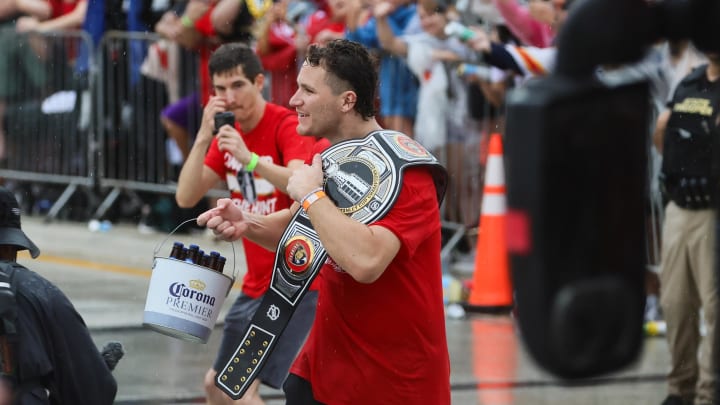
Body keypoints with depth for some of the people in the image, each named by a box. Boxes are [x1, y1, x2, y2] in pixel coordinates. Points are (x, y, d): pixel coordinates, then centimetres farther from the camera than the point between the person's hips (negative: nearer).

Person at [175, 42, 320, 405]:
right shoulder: (228, 133, 6)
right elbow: (186, 198, -3)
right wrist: (203, 137, -14)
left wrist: (250, 158, -47)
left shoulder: (287, 126, -16)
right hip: (256, 284, 9)